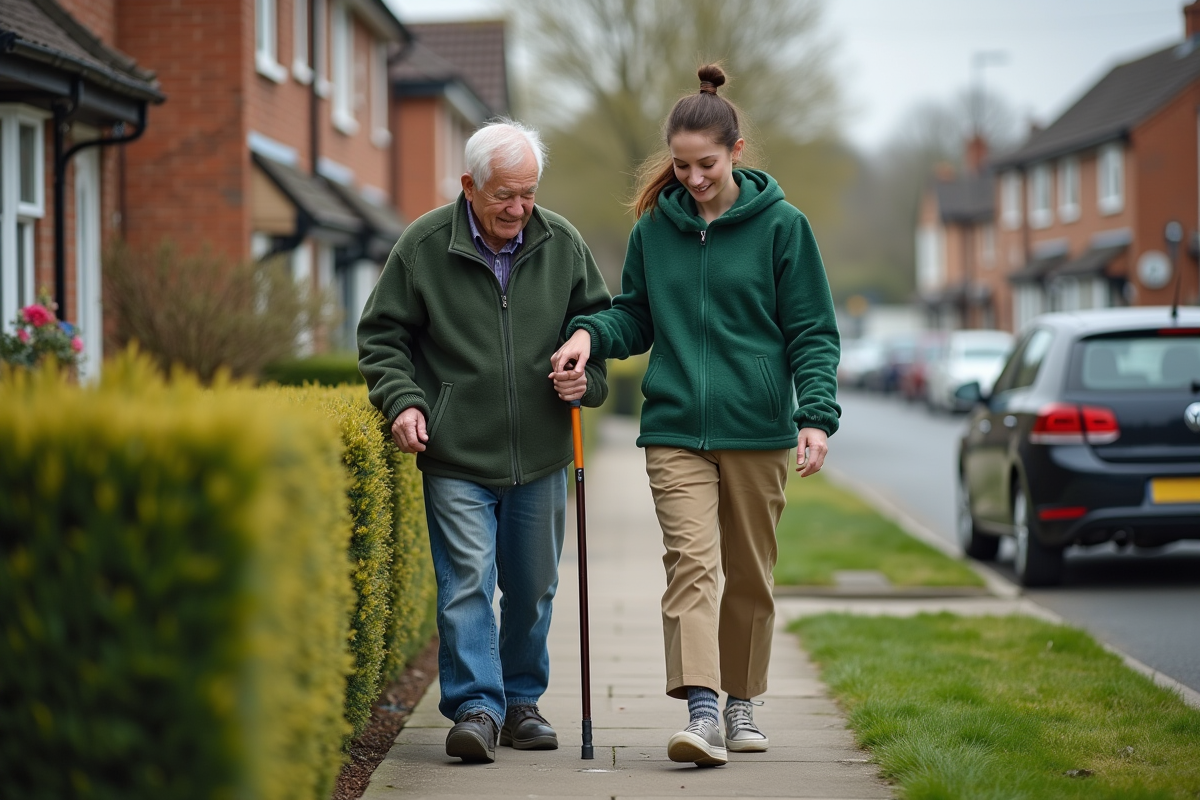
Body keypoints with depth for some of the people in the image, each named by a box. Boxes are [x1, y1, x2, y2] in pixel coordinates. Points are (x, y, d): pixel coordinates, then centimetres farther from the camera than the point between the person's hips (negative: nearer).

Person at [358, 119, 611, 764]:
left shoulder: (562, 244, 2)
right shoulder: (424, 246, -6)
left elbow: (598, 321, 16)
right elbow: (381, 336, 2)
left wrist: (586, 376, -3)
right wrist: (402, 401, -13)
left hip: (539, 455, 3)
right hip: (457, 456, -3)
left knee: (532, 587, 12)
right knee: (466, 581, -11)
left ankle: (521, 700, 27)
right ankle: (477, 707, -8)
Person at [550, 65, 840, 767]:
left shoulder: (781, 226, -1)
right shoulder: (654, 227, 6)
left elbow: (812, 333, 0)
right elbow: (637, 316, 16)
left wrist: (817, 416, -12)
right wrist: (591, 333, -6)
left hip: (758, 427, -1)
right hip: (675, 428, 1)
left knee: (749, 572, 10)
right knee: (691, 561, -13)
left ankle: (742, 702, 24)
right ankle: (701, 711, -21)